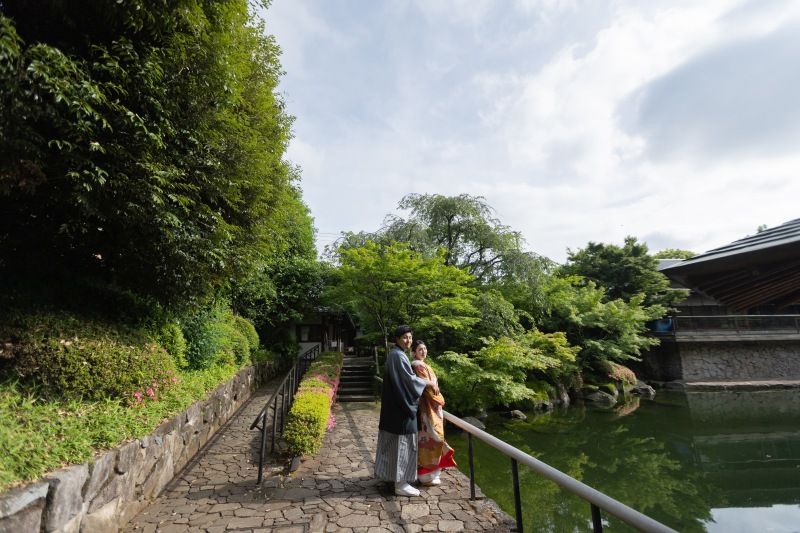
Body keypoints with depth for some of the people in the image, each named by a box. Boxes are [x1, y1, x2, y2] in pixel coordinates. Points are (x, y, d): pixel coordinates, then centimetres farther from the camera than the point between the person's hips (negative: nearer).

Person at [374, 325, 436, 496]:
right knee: (403, 442, -2)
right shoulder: (398, 356, -19)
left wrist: (422, 381, 17)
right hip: (402, 406, -10)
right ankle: (400, 484, 7)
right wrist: (427, 382, -3)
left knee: (395, 441, 18)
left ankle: (392, 475, 31)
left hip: (396, 404, 10)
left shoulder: (395, 355, 12)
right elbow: (410, 379, -19)